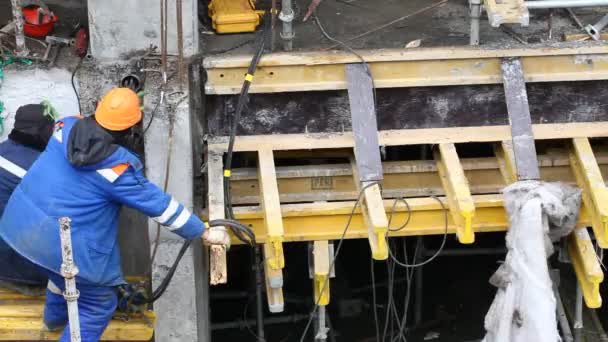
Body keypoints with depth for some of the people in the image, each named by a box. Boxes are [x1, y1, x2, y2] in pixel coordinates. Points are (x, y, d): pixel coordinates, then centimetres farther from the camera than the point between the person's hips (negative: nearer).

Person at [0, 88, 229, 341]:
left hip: (22, 223, 8)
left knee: (63, 273, 38)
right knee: (98, 306, 12)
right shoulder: (118, 167, -20)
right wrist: (204, 233, -3)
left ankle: (56, 317, 62)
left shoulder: (67, 126, -5)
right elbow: (160, 206, -14)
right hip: (63, 243, -8)